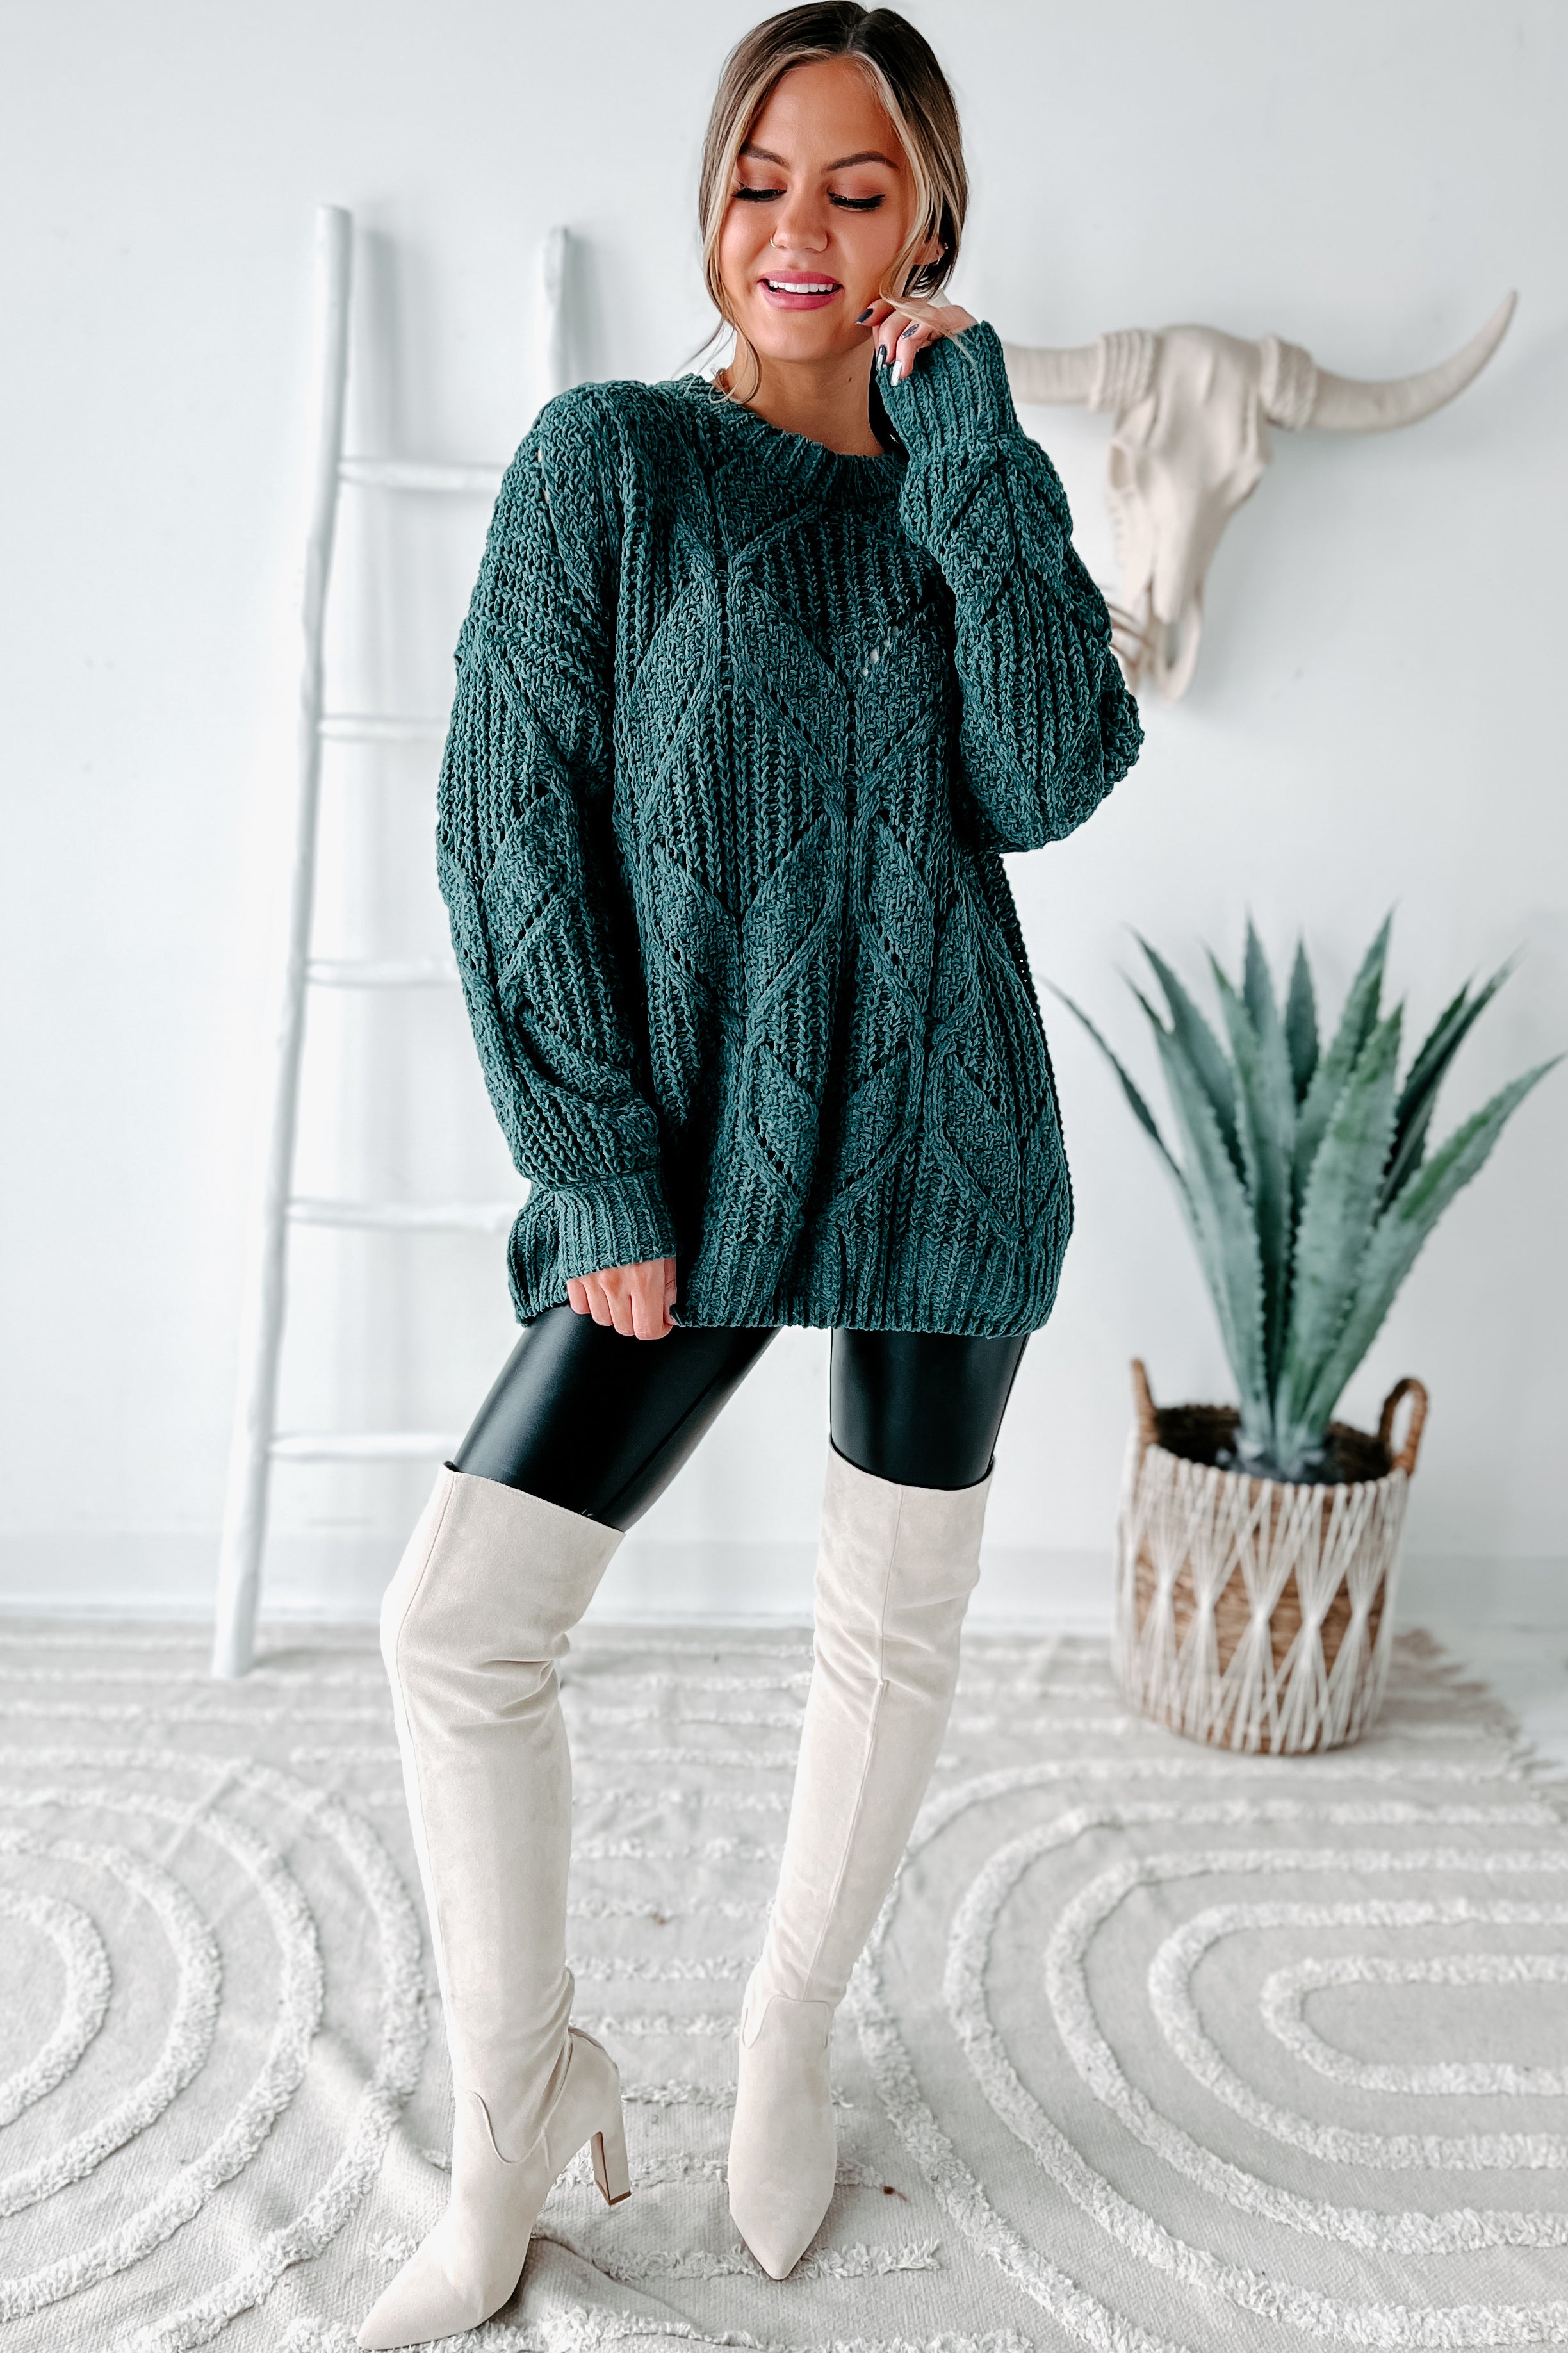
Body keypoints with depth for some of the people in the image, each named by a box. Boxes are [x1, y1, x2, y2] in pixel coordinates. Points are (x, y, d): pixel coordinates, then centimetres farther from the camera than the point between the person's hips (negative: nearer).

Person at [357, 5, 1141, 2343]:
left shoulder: (980, 497, 11)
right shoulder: (609, 459, 2)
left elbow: (1050, 783, -6)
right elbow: (512, 824, -5)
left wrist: (967, 459, -6)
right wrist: (599, 1168, -12)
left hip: (938, 1139, 2)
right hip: (694, 1151, -1)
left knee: (896, 1626, 10)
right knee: (456, 1620, -7)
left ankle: (790, 2034, 36)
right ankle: (528, 2095, 18)